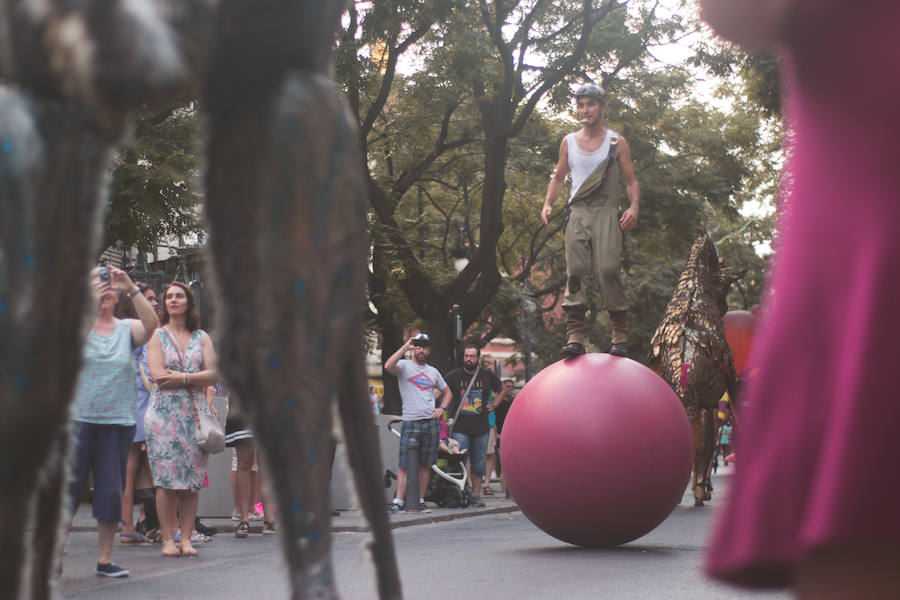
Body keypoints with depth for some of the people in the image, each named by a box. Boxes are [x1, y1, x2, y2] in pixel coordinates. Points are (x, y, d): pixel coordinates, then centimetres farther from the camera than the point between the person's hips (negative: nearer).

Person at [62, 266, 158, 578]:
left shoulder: (127, 328, 8)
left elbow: (151, 324, -12)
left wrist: (132, 290, -21)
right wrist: (91, 304, -25)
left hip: (117, 421, 2)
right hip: (77, 417, -2)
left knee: (111, 490, 3)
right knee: (67, 486, -3)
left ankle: (104, 560, 11)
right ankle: (55, 556, 3)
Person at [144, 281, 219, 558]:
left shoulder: (202, 337, 15)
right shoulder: (157, 335, 7)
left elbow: (214, 373, 3)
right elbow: (158, 375, -6)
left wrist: (182, 378, -10)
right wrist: (198, 379, -6)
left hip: (195, 413, 2)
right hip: (165, 413, -2)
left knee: (193, 478, -1)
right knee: (166, 478, -7)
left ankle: (186, 537, 4)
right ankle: (167, 538, -2)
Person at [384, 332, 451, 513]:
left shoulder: (433, 371, 17)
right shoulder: (404, 366, 3)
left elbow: (447, 392, 29)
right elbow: (388, 366, -20)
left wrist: (442, 408, 10)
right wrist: (405, 347, -17)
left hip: (432, 422, 4)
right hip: (410, 423, -4)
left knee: (425, 465, 6)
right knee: (405, 464, -8)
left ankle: (420, 500, 11)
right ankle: (398, 501, -9)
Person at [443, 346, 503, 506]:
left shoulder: (487, 375, 8)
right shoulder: (454, 375, 2)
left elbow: (501, 390, 24)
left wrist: (494, 405, 12)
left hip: (481, 428, 2)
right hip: (460, 428, -2)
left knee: (478, 464, 6)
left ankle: (476, 495, 13)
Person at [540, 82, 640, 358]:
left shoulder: (616, 142, 7)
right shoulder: (568, 142, 15)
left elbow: (631, 181, 6)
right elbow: (558, 177, 23)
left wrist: (633, 207, -12)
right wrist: (548, 204, 6)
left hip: (606, 213, -3)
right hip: (577, 213, 3)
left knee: (608, 269, -15)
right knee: (575, 271, -9)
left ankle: (620, 335, -8)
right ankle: (575, 336, -14)